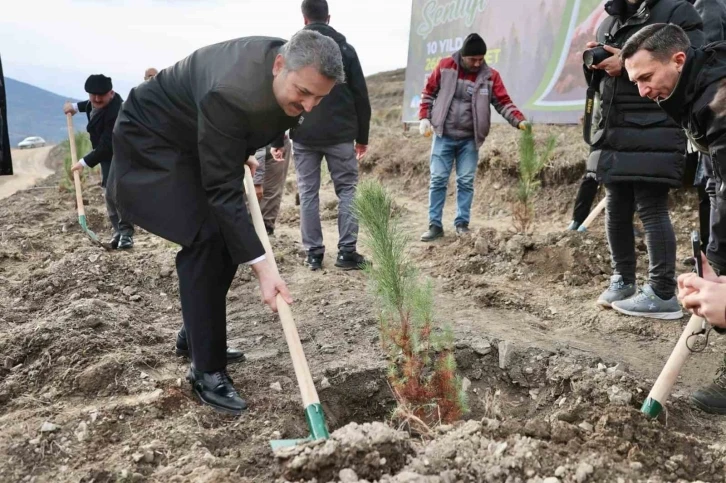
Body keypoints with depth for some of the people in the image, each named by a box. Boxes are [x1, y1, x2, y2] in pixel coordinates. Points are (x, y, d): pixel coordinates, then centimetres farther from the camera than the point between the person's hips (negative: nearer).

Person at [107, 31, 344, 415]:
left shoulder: (294, 72, -14)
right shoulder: (232, 94, -39)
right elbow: (222, 190, -36)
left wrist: (243, 154, 11)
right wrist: (262, 268, -37)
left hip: (196, 141, 8)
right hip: (153, 138, -8)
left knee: (229, 237, 5)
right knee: (205, 240, -19)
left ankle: (197, 334, 24)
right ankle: (207, 371, -8)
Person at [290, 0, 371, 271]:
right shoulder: (345, 48, 4)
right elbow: (361, 96, 3)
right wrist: (362, 136, 9)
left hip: (303, 136, 1)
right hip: (340, 134, -1)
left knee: (308, 193, 7)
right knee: (347, 190, 7)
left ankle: (313, 253, 7)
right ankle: (347, 251, 0)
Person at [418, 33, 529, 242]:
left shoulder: (490, 76, -2)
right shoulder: (445, 67, -3)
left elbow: (503, 103, -3)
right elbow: (429, 93, 7)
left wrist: (520, 121, -17)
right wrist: (424, 118, -2)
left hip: (470, 140, 1)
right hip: (443, 136, 0)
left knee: (466, 182, 2)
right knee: (438, 180, -1)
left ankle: (462, 223, 13)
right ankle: (435, 225, 6)